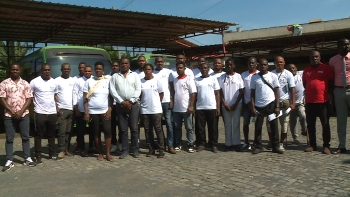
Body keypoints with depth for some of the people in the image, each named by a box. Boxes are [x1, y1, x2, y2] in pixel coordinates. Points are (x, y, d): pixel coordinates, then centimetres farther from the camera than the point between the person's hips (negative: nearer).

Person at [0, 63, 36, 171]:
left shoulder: (25, 84, 6)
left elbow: (29, 99, 2)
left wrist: (21, 111, -10)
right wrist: (12, 112, -11)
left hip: (24, 115, 1)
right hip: (9, 115, -1)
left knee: (25, 137, 7)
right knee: (9, 139, 4)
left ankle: (27, 159, 16)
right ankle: (9, 161, 10)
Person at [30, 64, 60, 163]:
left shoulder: (54, 82, 8)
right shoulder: (35, 82, -6)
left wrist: (57, 107, 6)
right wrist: (32, 108, -7)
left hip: (52, 112, 4)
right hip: (40, 113, -4)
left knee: (52, 135, 12)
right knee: (38, 135, 3)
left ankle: (52, 154, 21)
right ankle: (38, 156, 10)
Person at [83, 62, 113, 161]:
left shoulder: (108, 81, 3)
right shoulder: (89, 81, 3)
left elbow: (111, 97, 2)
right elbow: (85, 98, 1)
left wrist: (109, 110, -7)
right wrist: (86, 112, -6)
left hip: (105, 111, -1)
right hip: (93, 111, 1)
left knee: (107, 131, -6)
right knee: (96, 132, 6)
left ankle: (108, 153, 2)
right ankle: (100, 153, 16)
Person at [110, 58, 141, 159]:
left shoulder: (135, 75, 7)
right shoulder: (115, 76, 8)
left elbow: (138, 90, -1)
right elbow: (112, 91, -1)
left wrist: (130, 101, -10)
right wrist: (122, 102, -10)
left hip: (133, 104, -1)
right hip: (120, 105, 1)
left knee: (134, 128, 0)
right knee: (123, 129, 4)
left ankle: (135, 149, 10)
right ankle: (125, 150, 12)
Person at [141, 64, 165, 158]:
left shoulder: (157, 80, 0)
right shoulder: (140, 81, 5)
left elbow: (161, 93, 4)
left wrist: (157, 103, 4)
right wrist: (143, 103, 2)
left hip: (156, 109, -3)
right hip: (144, 110, 3)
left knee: (158, 129, -2)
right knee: (147, 130, 6)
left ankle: (161, 150, 3)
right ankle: (151, 149, 16)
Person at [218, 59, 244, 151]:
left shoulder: (238, 76, 1)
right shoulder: (222, 77, 4)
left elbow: (241, 92, 0)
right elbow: (220, 92, 3)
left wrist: (235, 104, -7)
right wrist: (224, 104, -6)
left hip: (237, 105, -1)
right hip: (225, 105, 1)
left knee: (236, 124, 3)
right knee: (227, 125, 5)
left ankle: (236, 143, 8)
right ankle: (228, 144, 10)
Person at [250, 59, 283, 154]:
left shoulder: (273, 76, 3)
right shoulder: (254, 77, 4)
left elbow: (277, 91, 2)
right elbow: (252, 93, 5)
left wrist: (277, 106, -6)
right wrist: (253, 107, -3)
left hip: (271, 104, 0)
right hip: (259, 106, 1)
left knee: (274, 126, 4)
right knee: (258, 127, 4)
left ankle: (276, 146, 12)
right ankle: (258, 147, 13)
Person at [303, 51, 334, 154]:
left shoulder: (326, 68, -2)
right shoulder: (306, 70, 11)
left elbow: (332, 82, 1)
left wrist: (326, 91, -1)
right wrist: (309, 91, 9)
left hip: (323, 101, -4)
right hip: (309, 101, 4)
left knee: (325, 124, 2)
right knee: (310, 124, 8)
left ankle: (326, 146, 8)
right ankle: (312, 145, 18)